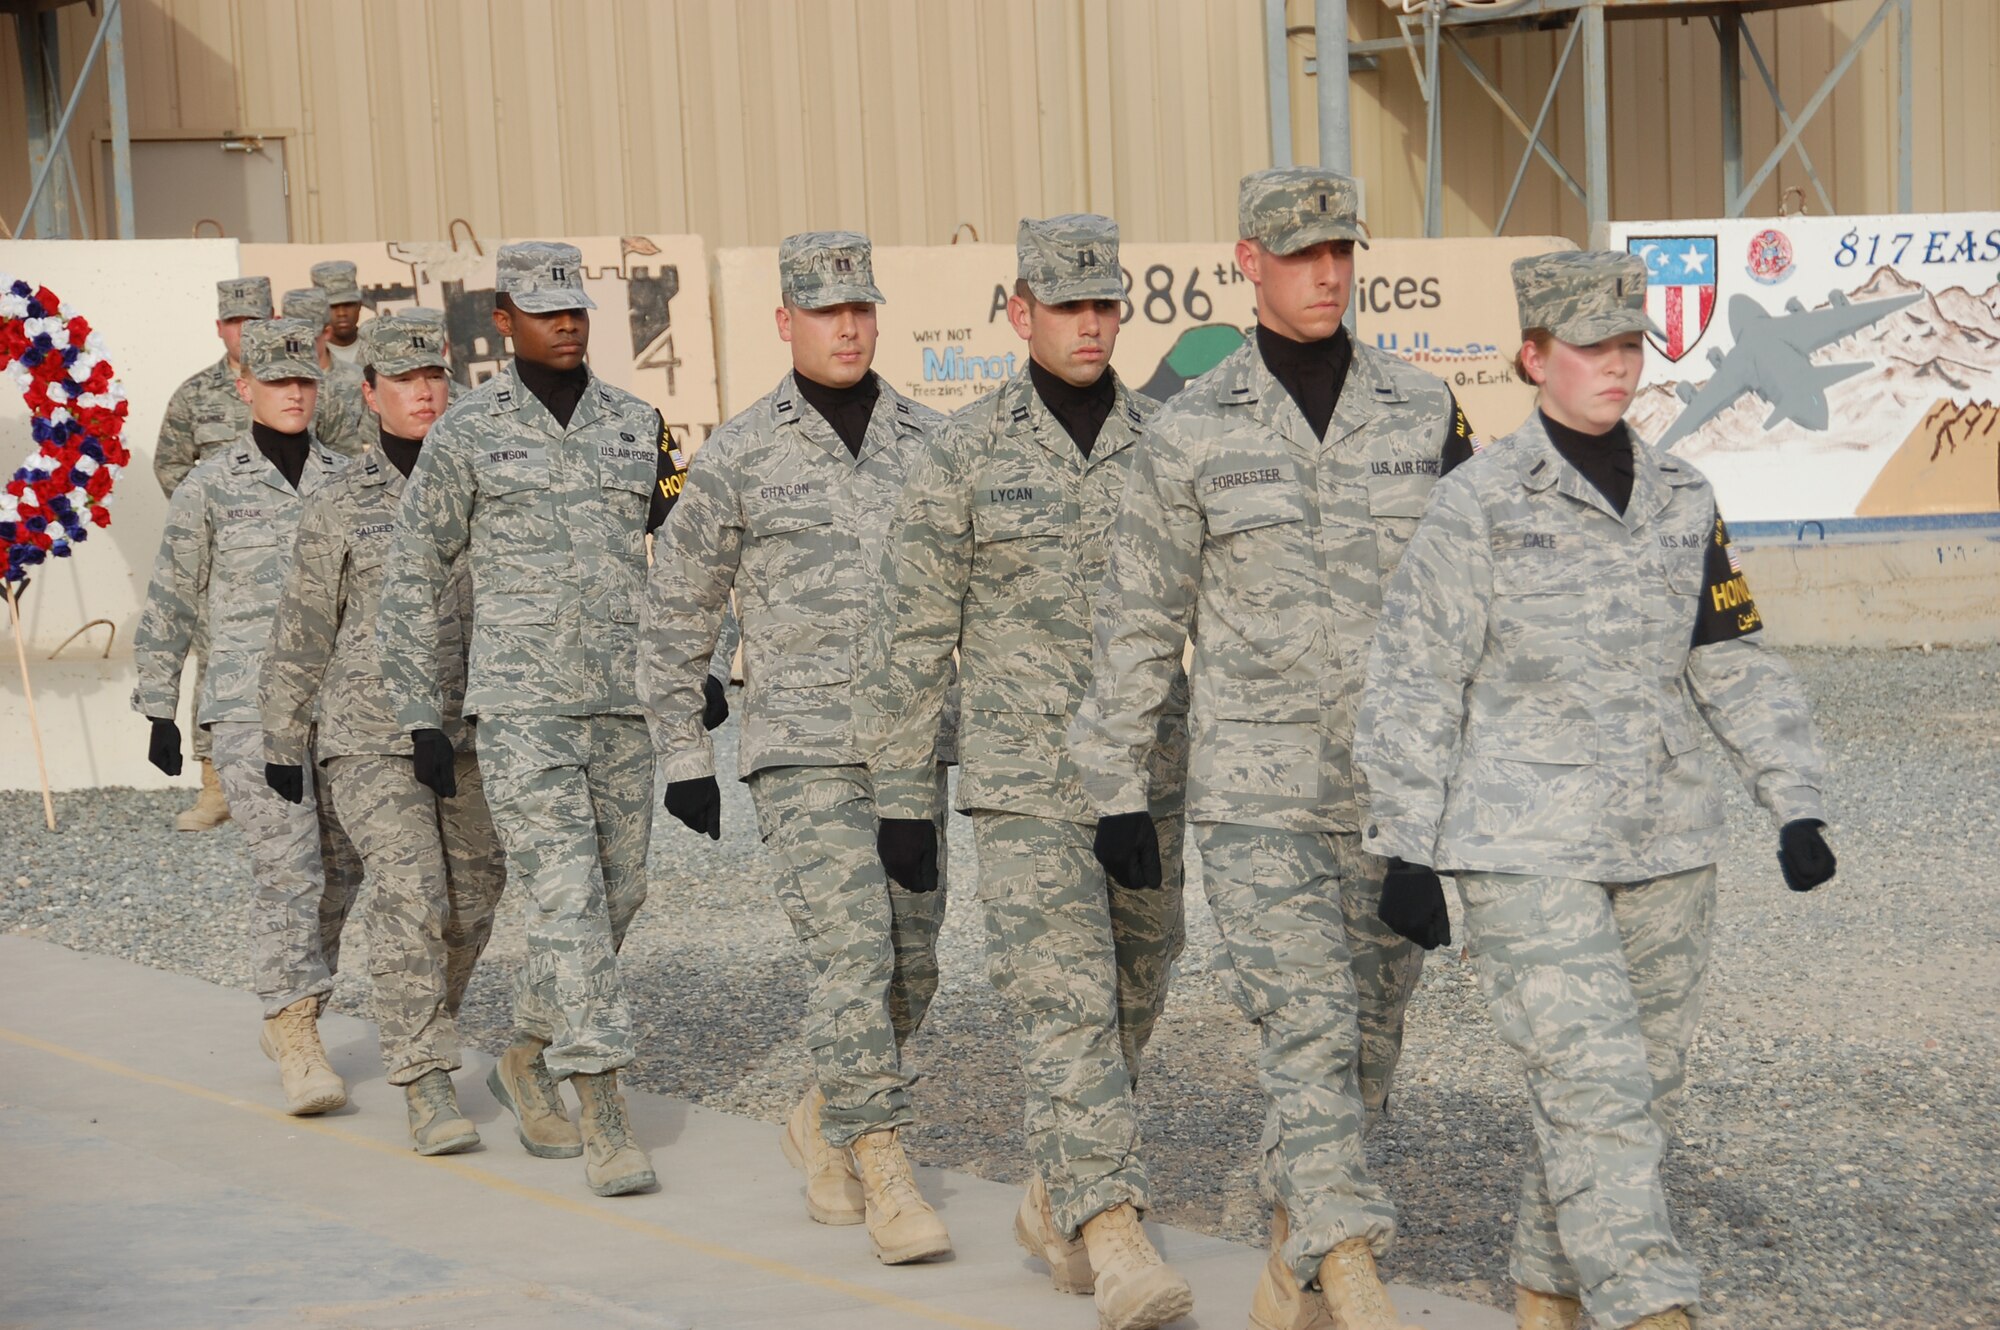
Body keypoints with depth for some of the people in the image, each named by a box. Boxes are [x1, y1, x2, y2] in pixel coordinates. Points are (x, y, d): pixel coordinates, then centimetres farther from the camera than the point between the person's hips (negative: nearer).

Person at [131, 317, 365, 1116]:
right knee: (287, 865, -15)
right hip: (250, 703, -4)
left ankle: (289, 1018, 24)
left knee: (338, 871, 6)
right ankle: (295, 1039, -10)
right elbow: (169, 607, 6)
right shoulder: (209, 487, 1)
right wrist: (158, 711, 4)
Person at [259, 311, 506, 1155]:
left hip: (473, 734, 3)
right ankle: (427, 1087, -16)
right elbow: (301, 635, 7)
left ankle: (420, 1034, 35)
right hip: (370, 736, -3)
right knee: (410, 894, -16)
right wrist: (283, 744, 9)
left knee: (471, 902, 10)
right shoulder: (338, 509, 0)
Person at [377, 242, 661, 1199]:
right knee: (568, 901, -11)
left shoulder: (637, 424, 9)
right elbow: (411, 581, 3)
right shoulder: (466, 434, -1)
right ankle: (605, 1120, -11)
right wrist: (419, 717, 0)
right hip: (521, 707, -4)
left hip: (627, 705, 4)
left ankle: (526, 1058, 32)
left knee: (616, 898, 10)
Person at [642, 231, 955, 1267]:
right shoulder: (737, 457, -1)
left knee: (911, 967, 9)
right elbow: (676, 616, 6)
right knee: (853, 953, -13)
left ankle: (824, 1118, 32)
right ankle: (883, 1175, -7)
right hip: (802, 752, -4)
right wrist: (683, 757, 4)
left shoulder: (927, 442, 8)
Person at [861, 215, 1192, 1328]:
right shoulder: (965, 455, -2)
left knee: (1129, 1010, 13)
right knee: (1065, 1006, -13)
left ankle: (1055, 1202, 32)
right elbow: (915, 637, 1)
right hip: (1025, 786, -4)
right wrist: (903, 796, -1)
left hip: (1154, 778, 4)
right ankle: (1117, 1241, -18)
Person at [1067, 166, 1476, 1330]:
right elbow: (1141, 622, 5)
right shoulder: (1190, 435, 0)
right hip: (1255, 793, -3)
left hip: (1398, 793, 3)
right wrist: (1118, 788, 4)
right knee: (1310, 1027, -14)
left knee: (1367, 1038, 9)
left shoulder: (1425, 413, 5)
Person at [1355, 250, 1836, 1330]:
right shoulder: (1478, 506, -6)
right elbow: (1414, 683, -3)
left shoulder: (1681, 500, 9)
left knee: (1646, 1076, 11)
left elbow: (1736, 665, 14)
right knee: (1594, 1087, -12)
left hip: (1668, 846, 6)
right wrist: (1408, 854, -5)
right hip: (1526, 853, -5)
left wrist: (1796, 805, 5)